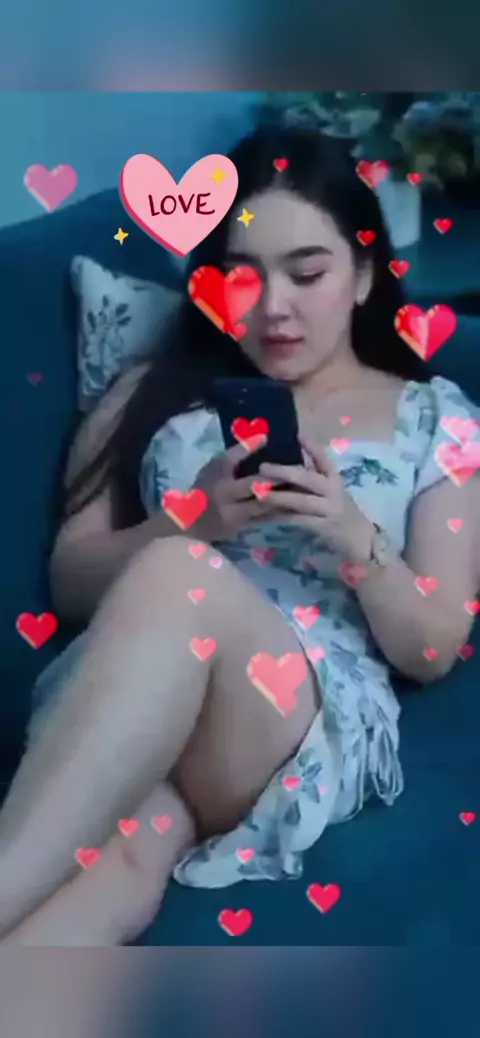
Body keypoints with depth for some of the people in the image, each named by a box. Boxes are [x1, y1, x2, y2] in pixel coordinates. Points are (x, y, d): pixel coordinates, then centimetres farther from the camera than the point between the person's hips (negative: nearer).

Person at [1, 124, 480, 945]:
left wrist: (354, 538, -11)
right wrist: (193, 520, -6)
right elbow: (71, 583, 14)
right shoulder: (162, 390, 18)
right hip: (122, 704, 2)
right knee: (107, 866, -36)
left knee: (176, 577, -35)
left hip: (325, 722, -1)